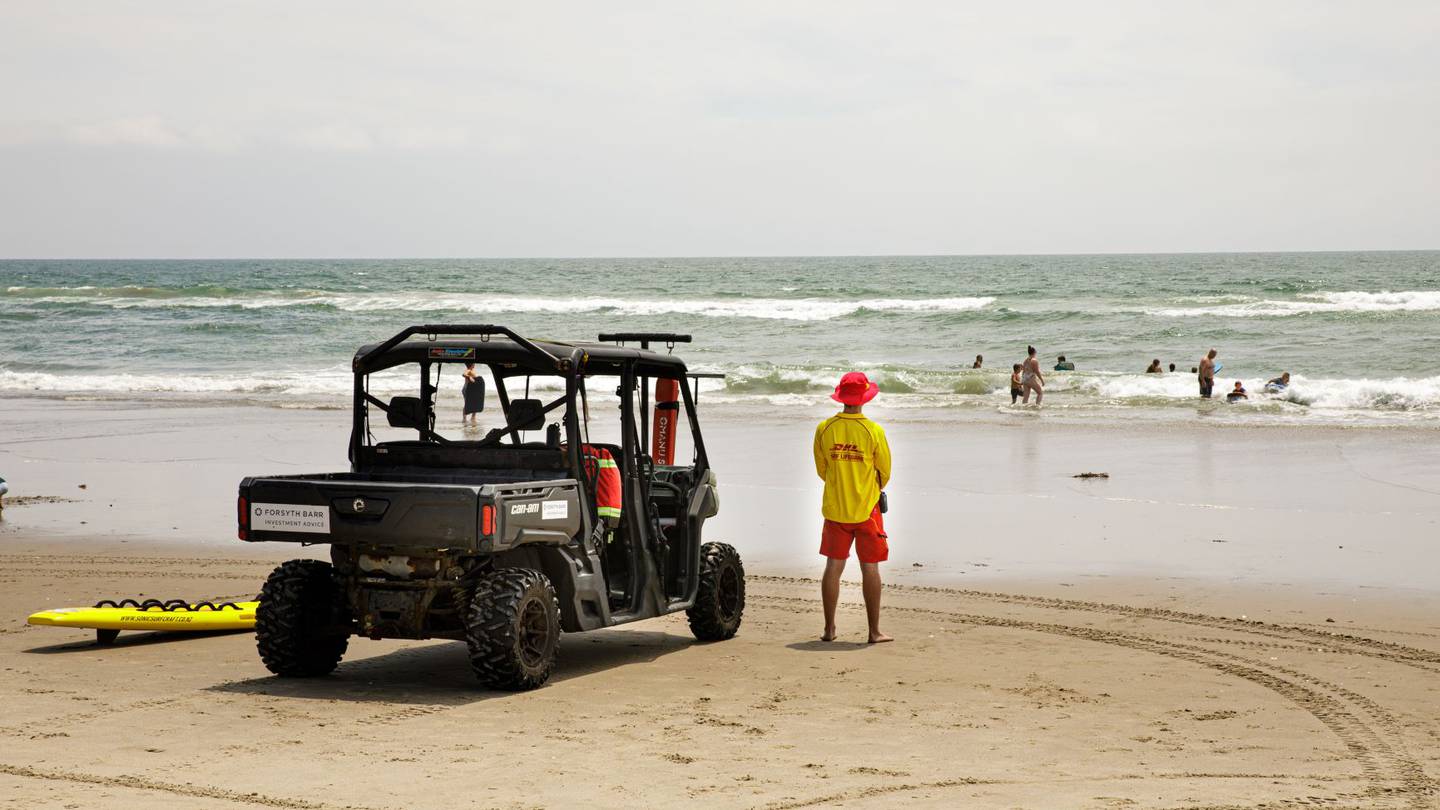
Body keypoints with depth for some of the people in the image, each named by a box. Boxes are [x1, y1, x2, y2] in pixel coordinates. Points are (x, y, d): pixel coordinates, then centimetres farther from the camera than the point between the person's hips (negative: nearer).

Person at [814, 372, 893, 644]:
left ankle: (829, 629, 11)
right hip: (867, 509, -2)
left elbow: (821, 469, 7)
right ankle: (874, 631, 7)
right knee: (870, 568, 4)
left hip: (834, 508, 2)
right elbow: (885, 471, 0)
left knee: (833, 567, 8)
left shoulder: (824, 429, -4)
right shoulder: (873, 431, -11)